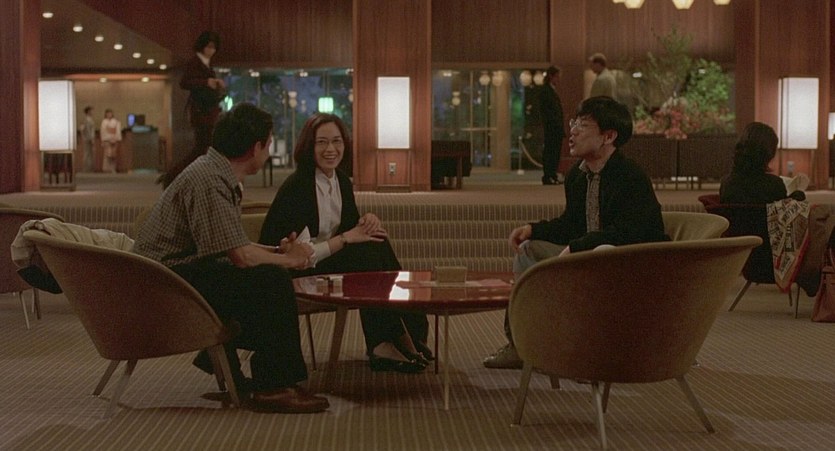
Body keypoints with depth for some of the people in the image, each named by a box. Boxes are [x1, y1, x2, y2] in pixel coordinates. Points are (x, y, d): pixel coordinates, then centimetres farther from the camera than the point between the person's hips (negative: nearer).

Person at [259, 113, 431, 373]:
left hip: (331, 257, 8)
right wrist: (346, 238, -22)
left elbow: (351, 226, 15)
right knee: (370, 253, -25)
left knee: (377, 245, -18)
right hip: (297, 271, -8)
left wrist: (367, 221, -10)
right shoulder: (296, 186, -18)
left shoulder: (342, 181, 6)